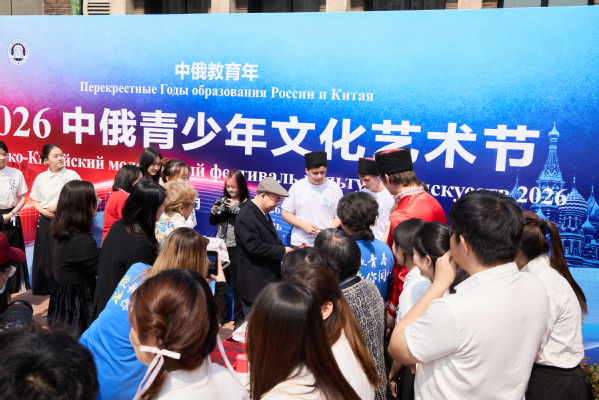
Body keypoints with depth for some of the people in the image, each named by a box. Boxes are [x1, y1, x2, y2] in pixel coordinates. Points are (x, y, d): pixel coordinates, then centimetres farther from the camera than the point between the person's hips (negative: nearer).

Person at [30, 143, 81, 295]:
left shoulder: (72, 175, -3)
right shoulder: (41, 178, 5)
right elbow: (35, 202, 12)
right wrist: (44, 211, -8)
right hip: (46, 221, 3)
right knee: (46, 256, 6)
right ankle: (45, 289, 19)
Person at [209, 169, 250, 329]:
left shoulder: (247, 203, -9)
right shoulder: (223, 200, 7)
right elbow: (212, 222, 12)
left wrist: (235, 209, -22)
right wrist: (214, 211, -7)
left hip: (237, 248, -5)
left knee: (237, 284, 3)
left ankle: (239, 318, 16)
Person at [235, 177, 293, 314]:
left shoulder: (263, 214, 14)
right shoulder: (246, 217, -18)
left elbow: (273, 240, 22)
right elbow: (254, 246, -26)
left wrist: (289, 250, 5)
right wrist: (283, 251, -18)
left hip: (268, 280, 10)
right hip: (254, 285, -10)